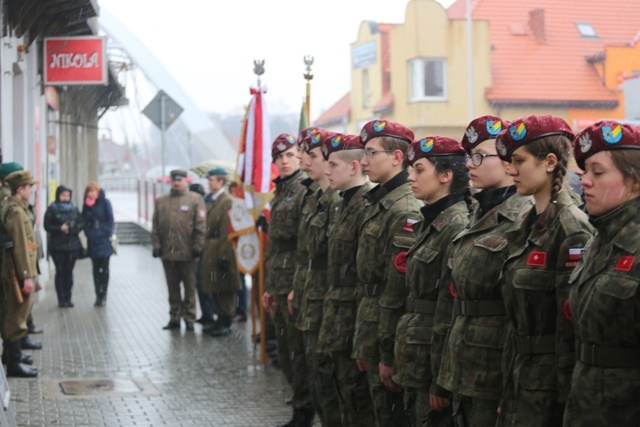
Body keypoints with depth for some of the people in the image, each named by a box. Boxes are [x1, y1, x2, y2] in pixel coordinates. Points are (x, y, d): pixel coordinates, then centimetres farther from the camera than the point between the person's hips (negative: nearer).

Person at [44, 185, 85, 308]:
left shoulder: (74, 208, 7)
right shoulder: (52, 209, -2)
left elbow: (81, 223, 5)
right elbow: (47, 226, -5)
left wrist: (72, 229, -14)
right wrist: (60, 228, -18)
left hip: (73, 245, 3)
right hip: (57, 246, -3)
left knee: (69, 271, 6)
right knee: (60, 272, -1)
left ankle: (68, 298, 13)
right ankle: (61, 299, 3)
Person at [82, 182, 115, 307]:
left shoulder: (105, 202, -4)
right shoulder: (87, 205, 7)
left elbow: (110, 220, -5)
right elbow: (84, 221, 8)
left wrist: (107, 234, -11)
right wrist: (89, 234, -3)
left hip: (104, 240, -4)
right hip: (93, 241, 4)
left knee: (104, 269, -1)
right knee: (96, 269, 7)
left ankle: (103, 296, 3)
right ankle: (98, 296, 12)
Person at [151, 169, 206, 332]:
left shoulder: (195, 200, 0)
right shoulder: (160, 201, 12)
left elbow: (200, 226, -5)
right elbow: (155, 226, 10)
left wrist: (198, 246, -11)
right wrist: (156, 245, 1)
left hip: (188, 253, -4)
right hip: (167, 252, 4)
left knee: (189, 287, 4)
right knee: (173, 288, 10)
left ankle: (189, 318, 11)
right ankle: (174, 318, 17)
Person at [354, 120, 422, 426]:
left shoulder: (405, 211, -18)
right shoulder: (378, 204, 12)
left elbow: (398, 289, -21)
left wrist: (388, 354, -20)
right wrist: (362, 342, 15)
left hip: (389, 336, -9)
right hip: (372, 336, 9)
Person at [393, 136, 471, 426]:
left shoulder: (457, 227, -17)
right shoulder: (429, 223, 12)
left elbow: (451, 311, -19)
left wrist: (441, 379, -18)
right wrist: (396, 358, 15)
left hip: (434, 357, -9)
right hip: (414, 359, 9)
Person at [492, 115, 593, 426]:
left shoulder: (571, 231, -16)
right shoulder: (529, 225, 10)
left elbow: (573, 329, -18)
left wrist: (566, 400, -17)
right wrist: (508, 389, 14)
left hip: (548, 387, -8)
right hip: (519, 377, 8)